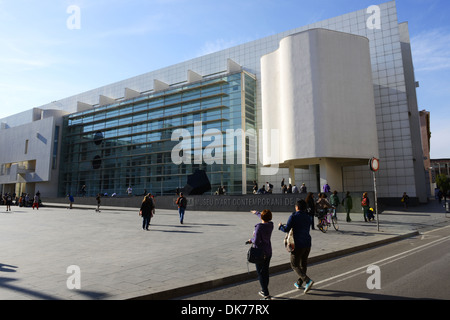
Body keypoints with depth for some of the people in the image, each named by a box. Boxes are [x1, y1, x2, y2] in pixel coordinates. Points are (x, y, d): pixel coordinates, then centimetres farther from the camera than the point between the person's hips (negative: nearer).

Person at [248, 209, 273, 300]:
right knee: (265, 272, 19)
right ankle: (264, 291, 35)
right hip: (268, 252, 7)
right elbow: (266, 220, 20)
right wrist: (257, 213, 34)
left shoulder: (259, 227, -23)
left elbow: (256, 241, -24)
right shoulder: (270, 225, -3)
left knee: (260, 273, 3)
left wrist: (251, 240, -1)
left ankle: (266, 295, 1)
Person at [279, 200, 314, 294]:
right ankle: (299, 283, 30)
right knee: (303, 264, 19)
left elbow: (286, 229, -17)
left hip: (298, 245, -6)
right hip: (307, 243, 7)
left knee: (295, 265, 5)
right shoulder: (307, 217, 6)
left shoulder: (293, 217, -13)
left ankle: (308, 281, -11)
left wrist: (280, 226, 5)